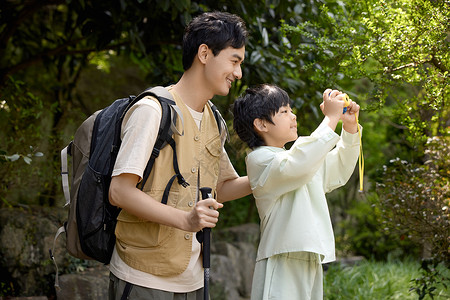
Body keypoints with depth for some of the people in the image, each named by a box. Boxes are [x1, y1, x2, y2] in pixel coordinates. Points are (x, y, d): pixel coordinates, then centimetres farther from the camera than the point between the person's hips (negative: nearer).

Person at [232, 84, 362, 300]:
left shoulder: (294, 155, 20)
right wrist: (331, 118, -20)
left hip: (310, 261, 9)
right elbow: (299, 166, -27)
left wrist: (350, 127, 16)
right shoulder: (259, 158, -8)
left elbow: (338, 170, 30)